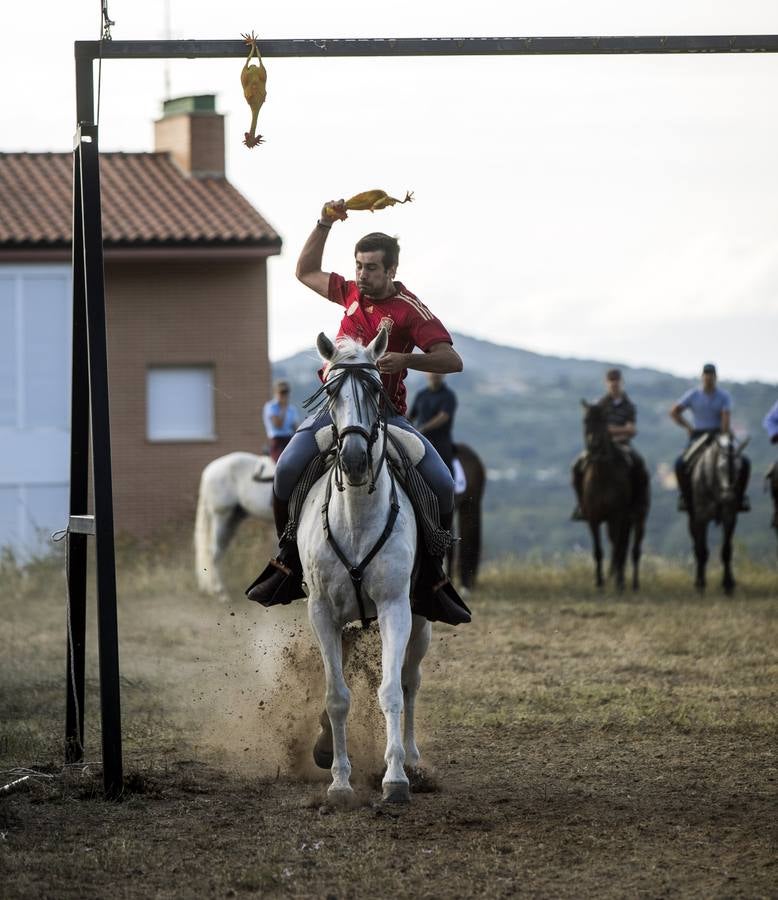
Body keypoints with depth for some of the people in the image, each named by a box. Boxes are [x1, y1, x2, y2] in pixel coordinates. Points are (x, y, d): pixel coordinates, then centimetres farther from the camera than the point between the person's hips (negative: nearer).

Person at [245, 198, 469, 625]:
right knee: (288, 468, -23)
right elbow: (306, 272, 26)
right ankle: (288, 561, -5)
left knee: (441, 484, -20)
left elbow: (452, 361, -16)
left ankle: (431, 576, -3)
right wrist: (324, 225, 15)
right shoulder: (351, 292, 9)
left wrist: (406, 359, -32)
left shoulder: (409, 310, -8)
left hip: (386, 411, -3)